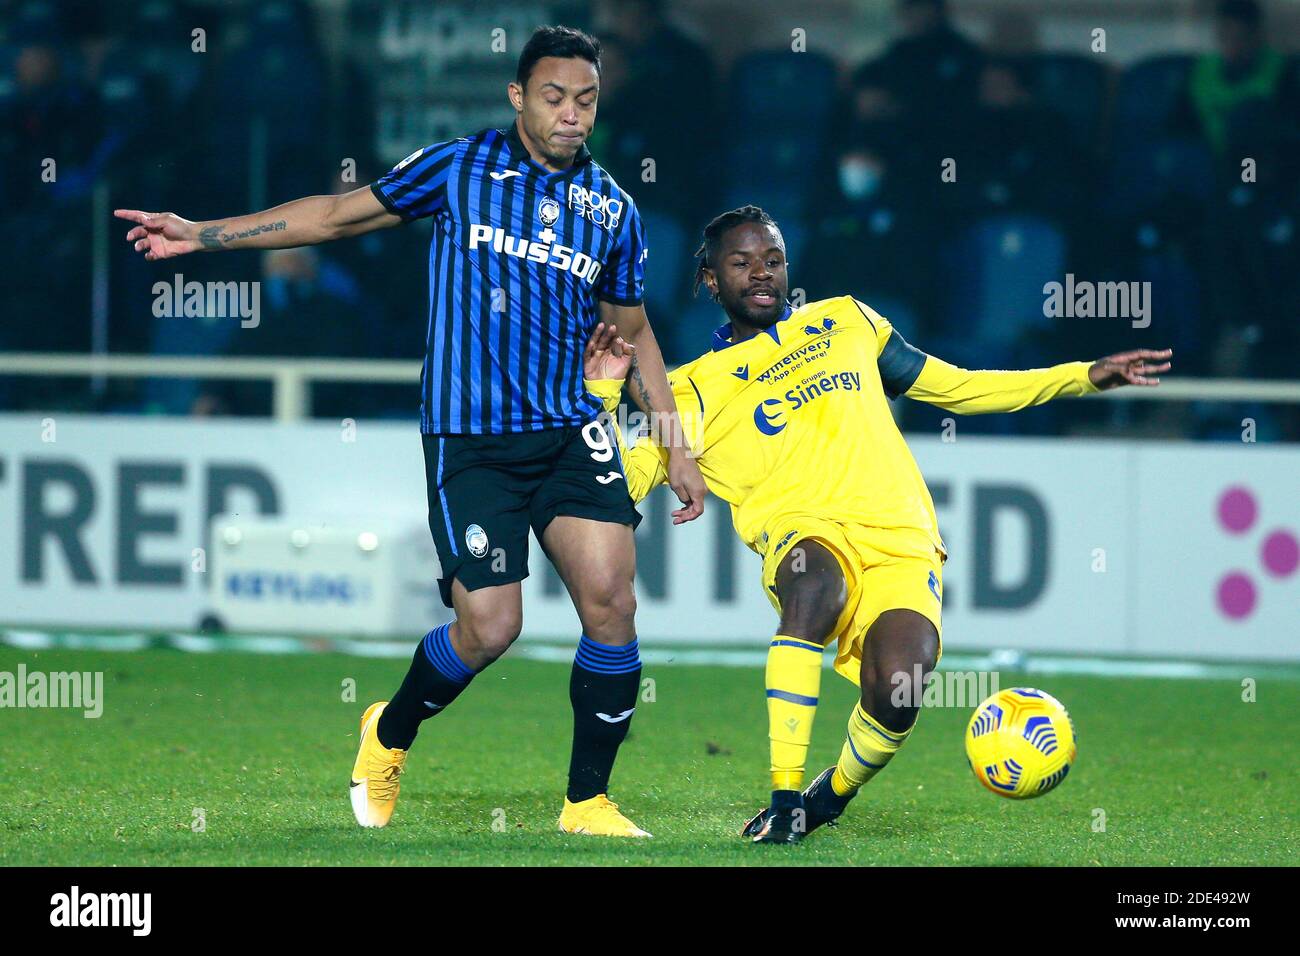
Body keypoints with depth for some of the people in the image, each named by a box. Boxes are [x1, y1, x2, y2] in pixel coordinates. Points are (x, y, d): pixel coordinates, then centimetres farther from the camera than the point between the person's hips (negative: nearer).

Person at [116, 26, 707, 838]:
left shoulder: (613, 208, 10)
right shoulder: (458, 169, 1)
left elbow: (633, 333, 21)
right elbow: (341, 214, 9)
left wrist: (678, 449, 19)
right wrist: (202, 234, 8)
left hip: (569, 431, 3)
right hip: (468, 437, -3)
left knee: (611, 599, -13)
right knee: (490, 627, -10)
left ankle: (589, 802, 2)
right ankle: (391, 733, 22)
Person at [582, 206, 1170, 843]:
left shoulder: (845, 322, 25)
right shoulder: (696, 388, 16)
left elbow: (955, 387, 30)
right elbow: (626, 484, 5)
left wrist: (1086, 377, 25)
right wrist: (605, 394, -10)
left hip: (901, 545, 2)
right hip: (803, 532, -2)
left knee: (895, 691, -27)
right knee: (815, 584, -41)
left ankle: (837, 791, 7)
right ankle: (784, 799, -34)